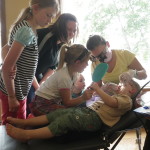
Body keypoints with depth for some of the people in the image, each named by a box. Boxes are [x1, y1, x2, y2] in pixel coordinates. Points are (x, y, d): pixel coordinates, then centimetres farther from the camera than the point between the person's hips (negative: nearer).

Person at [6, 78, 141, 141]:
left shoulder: (126, 100, 3)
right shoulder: (117, 96, 34)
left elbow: (110, 102, -16)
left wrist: (97, 88, -12)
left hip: (96, 117, -9)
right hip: (88, 110, 9)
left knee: (65, 120, -29)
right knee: (58, 113, -9)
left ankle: (27, 134, -37)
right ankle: (24, 122, -13)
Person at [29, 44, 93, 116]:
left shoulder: (73, 72, -1)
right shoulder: (64, 77, -26)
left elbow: (70, 93, -3)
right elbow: (67, 102, -18)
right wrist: (83, 98, -33)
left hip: (55, 101, 9)